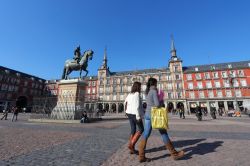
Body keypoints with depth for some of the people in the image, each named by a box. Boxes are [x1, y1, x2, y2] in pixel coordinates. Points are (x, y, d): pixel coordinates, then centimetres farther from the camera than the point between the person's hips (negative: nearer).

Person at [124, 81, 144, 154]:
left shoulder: (130, 94, 11)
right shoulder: (137, 94, -15)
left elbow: (125, 102, 18)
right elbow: (137, 106, -23)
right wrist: (138, 116, -21)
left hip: (129, 114, 8)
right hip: (135, 114, -8)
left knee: (133, 130, 13)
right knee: (141, 129, 8)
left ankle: (132, 149, 19)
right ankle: (131, 144, 4)